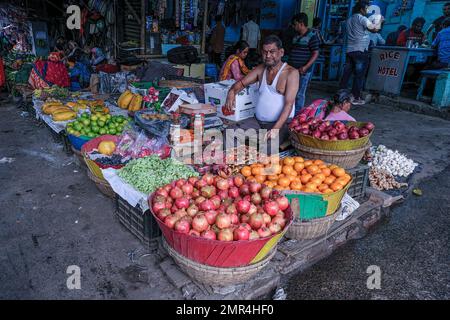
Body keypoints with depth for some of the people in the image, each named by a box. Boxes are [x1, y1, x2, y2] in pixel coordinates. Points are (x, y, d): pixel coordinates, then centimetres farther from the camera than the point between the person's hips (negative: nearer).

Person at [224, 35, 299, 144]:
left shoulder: (291, 73, -7)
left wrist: (276, 129, -26)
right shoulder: (261, 69, 12)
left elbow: (289, 104, -14)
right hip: (258, 123, 5)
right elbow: (241, 83, 18)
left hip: (281, 124, -5)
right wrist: (232, 92, -8)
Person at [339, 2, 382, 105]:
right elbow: (372, 28, -7)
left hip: (349, 50, 7)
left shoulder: (349, 20, 18)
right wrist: (379, 21, 10)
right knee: (359, 75, -3)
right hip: (360, 50, -7)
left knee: (346, 73, 7)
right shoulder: (362, 18, -5)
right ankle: (356, 98, -3)